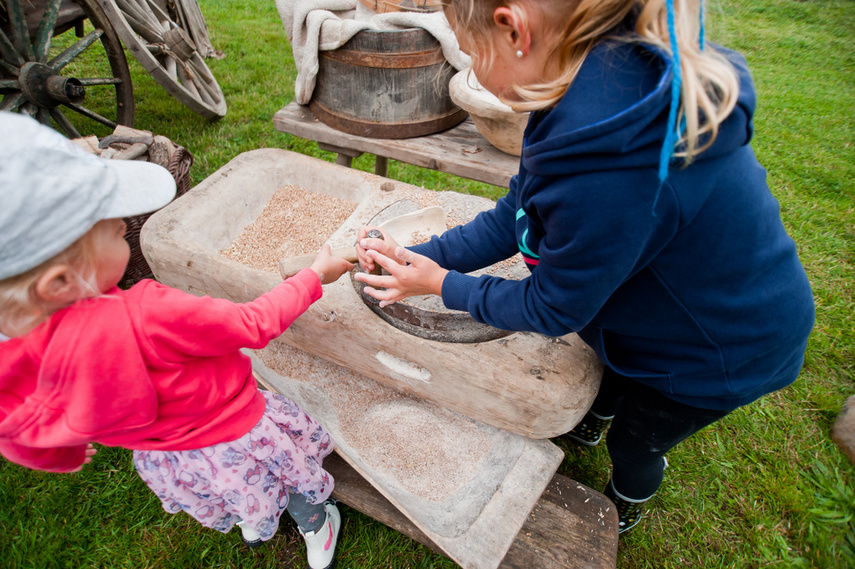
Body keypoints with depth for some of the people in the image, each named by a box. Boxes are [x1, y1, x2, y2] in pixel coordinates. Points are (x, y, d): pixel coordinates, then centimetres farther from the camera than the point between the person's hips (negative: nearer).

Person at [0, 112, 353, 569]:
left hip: (160, 460, 6)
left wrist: (65, 457, 20)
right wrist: (315, 275, -14)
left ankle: (254, 526, 68)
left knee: (238, 497, 38)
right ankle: (317, 532, 56)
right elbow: (254, 324, -28)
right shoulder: (146, 319, -42)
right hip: (236, 443, -5)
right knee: (292, 478, 28)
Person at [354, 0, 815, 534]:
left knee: (633, 439, 21)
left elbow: (554, 309, -25)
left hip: (726, 347, -6)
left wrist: (442, 283, -14)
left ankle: (624, 510, 58)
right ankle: (590, 423, 68)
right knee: (614, 362, 32)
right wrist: (418, 257, -12)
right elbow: (512, 218, -9)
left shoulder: (606, 175, -44)